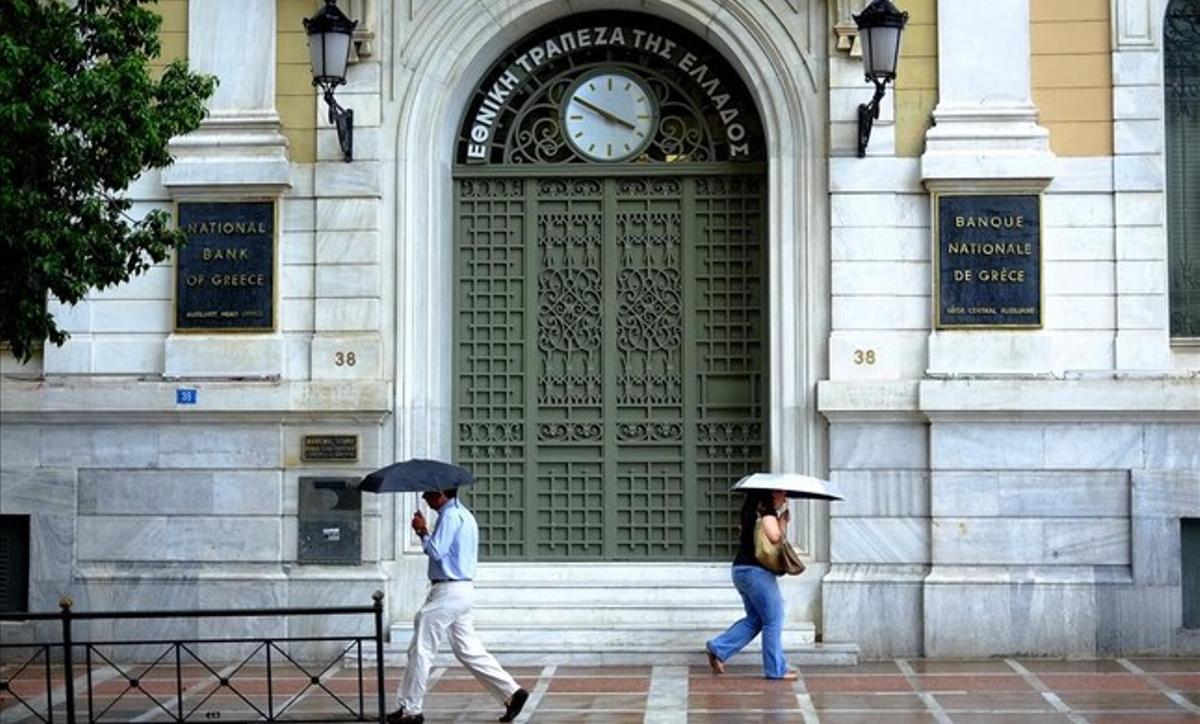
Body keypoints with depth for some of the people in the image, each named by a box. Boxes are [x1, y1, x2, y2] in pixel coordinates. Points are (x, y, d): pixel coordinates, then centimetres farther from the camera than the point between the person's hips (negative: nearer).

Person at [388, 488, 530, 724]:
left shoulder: (450, 515, -13)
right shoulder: (462, 513, 19)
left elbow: (436, 552, -19)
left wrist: (423, 531, -5)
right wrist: (424, 533, 7)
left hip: (449, 591, -10)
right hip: (462, 591, 10)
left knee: (421, 650, -3)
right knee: (469, 650, 12)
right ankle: (511, 692, 7)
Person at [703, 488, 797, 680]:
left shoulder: (752, 510, 17)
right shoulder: (766, 509, -11)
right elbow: (775, 536, -21)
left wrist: (782, 519, 8)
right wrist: (782, 520, -4)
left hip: (741, 569, 9)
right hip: (757, 571, -9)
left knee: (754, 618, 18)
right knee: (773, 620, 0)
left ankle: (717, 649, 13)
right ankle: (776, 669, 6)